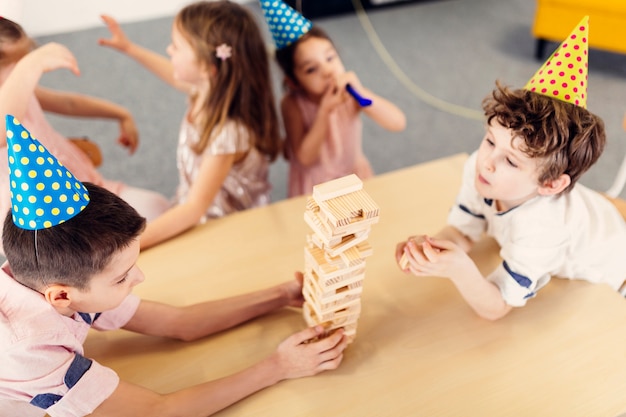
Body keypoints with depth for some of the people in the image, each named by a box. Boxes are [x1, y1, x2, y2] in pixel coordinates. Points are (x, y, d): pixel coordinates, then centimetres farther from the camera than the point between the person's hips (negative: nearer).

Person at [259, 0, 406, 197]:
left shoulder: (349, 90, -17)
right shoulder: (293, 105, -22)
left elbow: (398, 123, -25)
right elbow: (306, 157, -24)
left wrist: (360, 92, -39)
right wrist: (324, 112, -35)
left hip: (354, 175, 2)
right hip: (313, 186, -2)